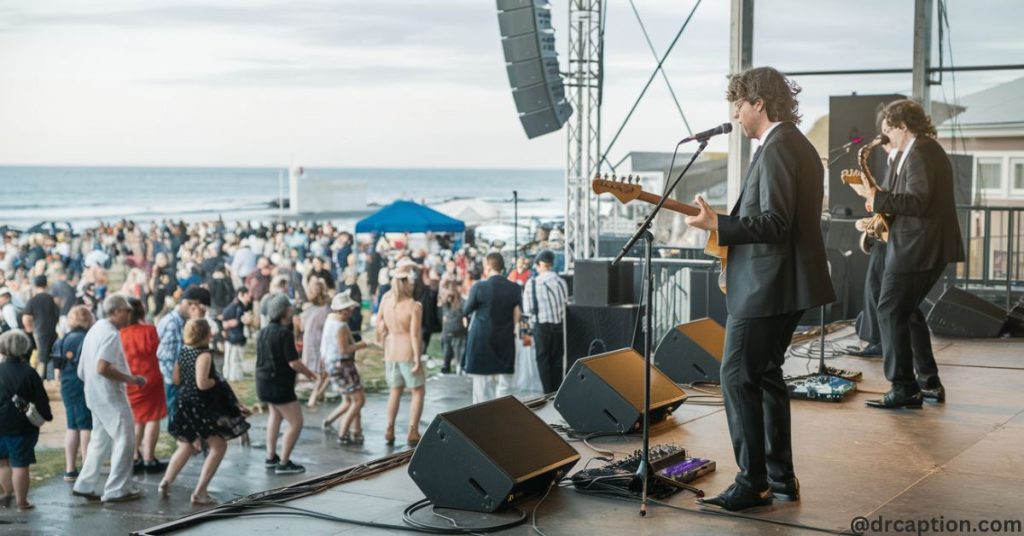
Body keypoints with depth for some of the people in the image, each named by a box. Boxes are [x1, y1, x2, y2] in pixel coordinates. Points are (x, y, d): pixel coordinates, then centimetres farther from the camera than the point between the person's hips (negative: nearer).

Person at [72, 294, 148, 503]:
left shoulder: (96, 329, 14)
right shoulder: (111, 334, -17)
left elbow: (82, 371, 18)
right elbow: (102, 367, -28)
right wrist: (129, 379, -19)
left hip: (94, 393, 10)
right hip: (110, 395, -10)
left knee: (100, 439, 18)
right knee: (124, 439, -3)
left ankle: (85, 485, 20)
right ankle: (117, 490, -1)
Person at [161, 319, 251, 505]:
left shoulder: (184, 351, 7)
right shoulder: (204, 355, -19)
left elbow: (177, 379, 15)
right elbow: (202, 384, -26)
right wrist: (217, 380, -8)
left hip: (185, 403, 9)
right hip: (201, 406, -8)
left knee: (187, 446, 25)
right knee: (219, 446, 3)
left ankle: (165, 483, 23)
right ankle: (200, 492, -1)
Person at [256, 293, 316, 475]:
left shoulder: (263, 331, 8)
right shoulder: (285, 333, -18)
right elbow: (294, 363, -20)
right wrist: (309, 373, -2)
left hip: (263, 382, 9)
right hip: (279, 385, -9)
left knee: (276, 413, 30)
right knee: (296, 422, 0)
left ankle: (271, 457, 30)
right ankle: (283, 463, 1)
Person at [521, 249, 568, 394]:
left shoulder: (532, 283, -9)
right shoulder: (561, 282, 0)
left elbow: (528, 309, -9)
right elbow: (566, 302, 4)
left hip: (541, 325, -3)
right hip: (559, 324, 3)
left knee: (543, 360, 7)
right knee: (557, 360, 13)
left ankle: (548, 394, 5)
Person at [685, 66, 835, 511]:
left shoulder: (776, 149, -17)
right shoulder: (800, 146, 16)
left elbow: (775, 223, -24)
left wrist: (717, 225, -23)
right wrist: (733, 222, 20)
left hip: (766, 286, -11)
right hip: (787, 282, 11)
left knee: (738, 376, -5)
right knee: (765, 373, 15)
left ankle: (754, 483, -2)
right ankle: (781, 478, 20)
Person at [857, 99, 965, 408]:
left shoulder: (919, 153, -16)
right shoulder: (929, 149, 17)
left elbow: (916, 201, -24)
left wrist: (876, 197, -17)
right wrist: (884, 207, 12)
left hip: (917, 248, -11)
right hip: (932, 245, 11)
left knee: (891, 312, -7)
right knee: (907, 311, 18)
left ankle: (904, 390, -6)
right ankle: (929, 383, 20)